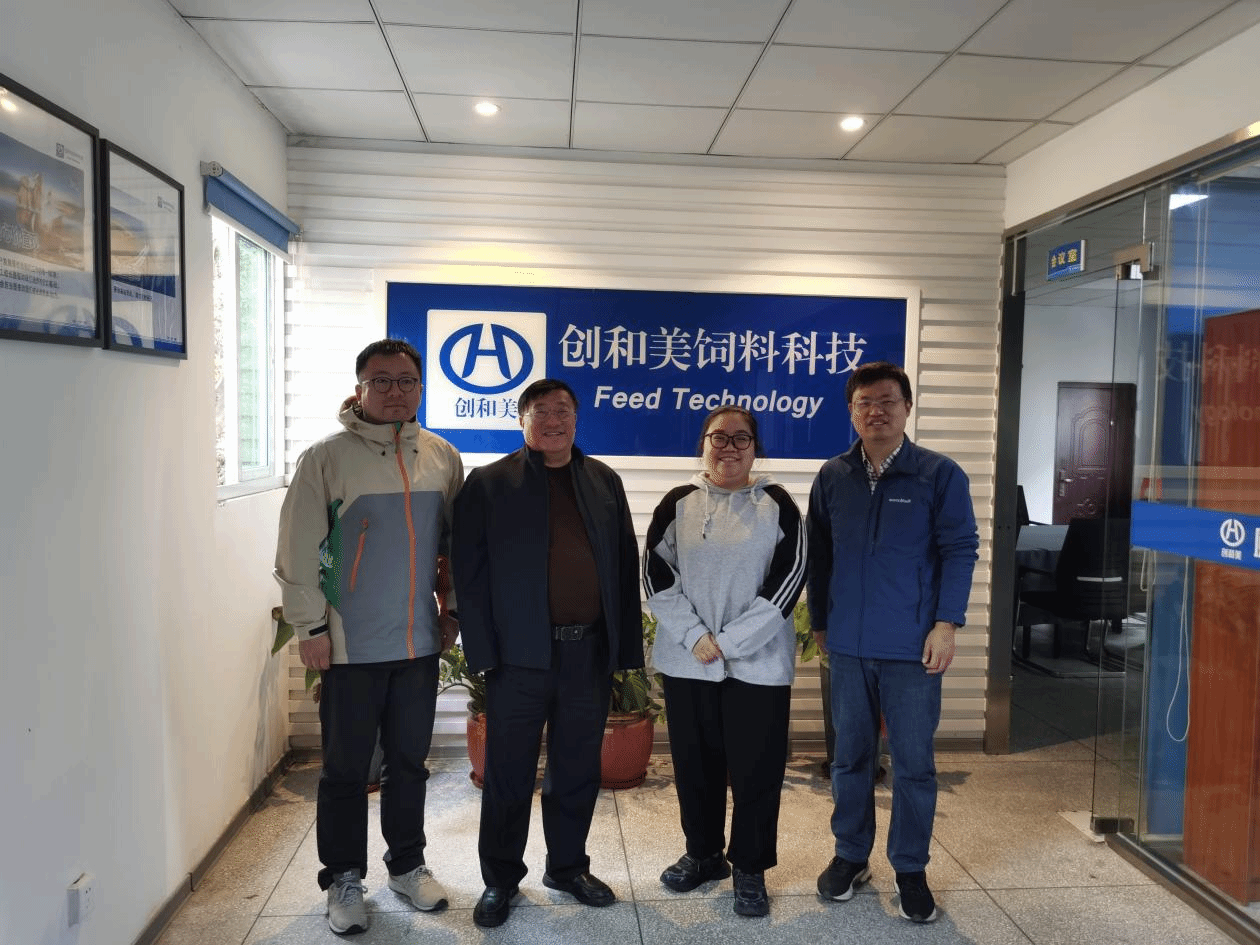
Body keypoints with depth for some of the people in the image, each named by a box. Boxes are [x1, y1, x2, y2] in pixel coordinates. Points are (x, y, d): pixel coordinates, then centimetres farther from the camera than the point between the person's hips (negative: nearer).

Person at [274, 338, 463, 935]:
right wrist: (311, 625, -7)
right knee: (346, 768, 8)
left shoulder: (442, 458, 4)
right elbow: (298, 550, -6)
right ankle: (344, 880, 26)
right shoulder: (326, 458, -7)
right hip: (351, 644, -3)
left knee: (409, 761, 16)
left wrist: (452, 611, 10)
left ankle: (407, 864, 34)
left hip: (420, 641, 3)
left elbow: (456, 542, 11)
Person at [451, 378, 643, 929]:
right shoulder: (489, 483, 0)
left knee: (578, 771, 15)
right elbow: (468, 571, -4)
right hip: (519, 655, -3)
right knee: (508, 775, 8)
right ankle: (500, 880, 27)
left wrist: (626, 646, 5)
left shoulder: (605, 482, 10)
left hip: (590, 653, 3)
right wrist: (483, 651, -9)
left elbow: (626, 567, 9)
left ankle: (568, 867, 34)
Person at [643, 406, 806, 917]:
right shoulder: (678, 503, 4)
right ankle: (703, 854, 32)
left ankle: (750, 868, 22)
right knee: (695, 764, 12)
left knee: (756, 769, 4)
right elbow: (656, 575, 0)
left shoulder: (777, 504, 0)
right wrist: (694, 637, -12)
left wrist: (729, 642, -13)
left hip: (758, 663, -2)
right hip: (687, 662, 2)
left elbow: (789, 578, -7)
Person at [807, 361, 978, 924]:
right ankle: (850, 856, 30)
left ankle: (911, 870, 24)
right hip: (848, 645, 3)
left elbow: (960, 551, -5)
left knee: (913, 763, 7)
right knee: (850, 756, 14)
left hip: (913, 647, -2)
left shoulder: (939, 475, -4)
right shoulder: (833, 476, 4)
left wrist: (946, 625, -11)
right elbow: (818, 555, 9)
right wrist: (819, 622, 10)